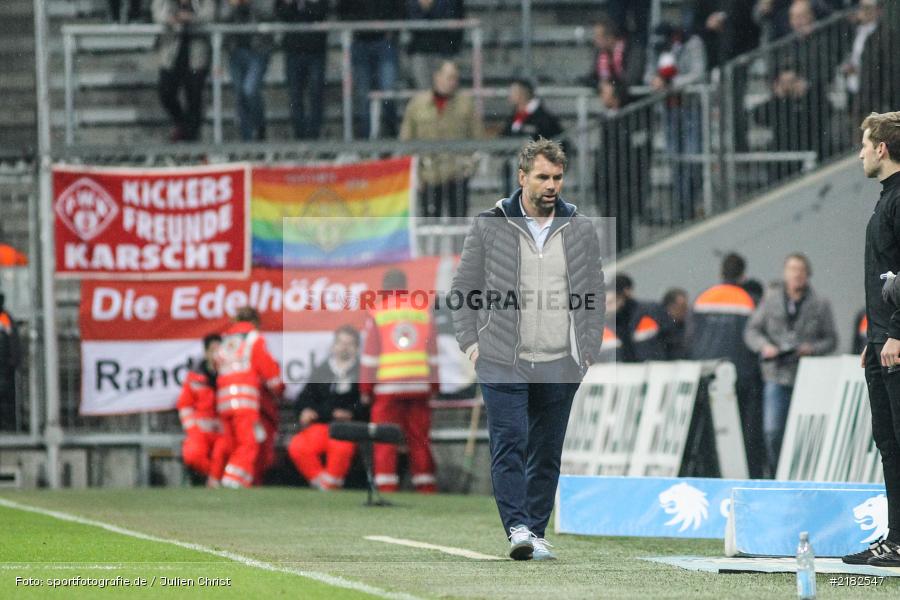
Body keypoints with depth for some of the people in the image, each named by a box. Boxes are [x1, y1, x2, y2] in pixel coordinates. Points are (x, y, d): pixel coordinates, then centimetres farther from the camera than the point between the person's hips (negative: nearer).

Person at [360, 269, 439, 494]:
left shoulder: (377, 315, -1)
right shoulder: (423, 313, 8)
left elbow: (370, 356, -2)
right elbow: (432, 354, 10)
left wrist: (365, 388, 3)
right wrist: (434, 387, 17)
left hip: (387, 388, -3)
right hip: (419, 387, 3)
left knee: (385, 441, -1)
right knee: (419, 439, 8)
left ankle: (386, 489, -6)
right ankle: (427, 487, 9)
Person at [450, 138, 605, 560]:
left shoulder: (581, 231, 9)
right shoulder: (489, 227, 3)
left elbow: (595, 295, 14)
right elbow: (463, 288, 8)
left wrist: (588, 351, 6)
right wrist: (471, 342, -2)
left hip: (560, 367, 2)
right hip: (502, 364, -2)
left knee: (547, 453, 6)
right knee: (509, 444, -13)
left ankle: (536, 533, 12)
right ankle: (517, 529, -17)